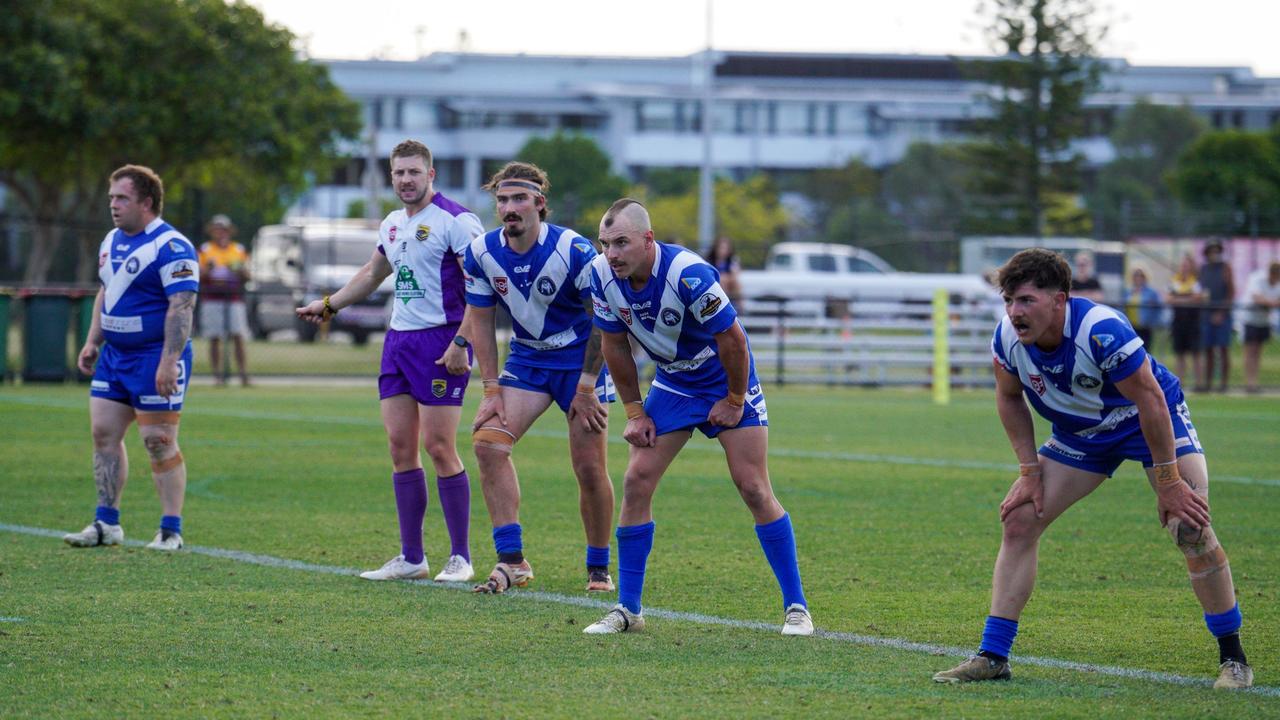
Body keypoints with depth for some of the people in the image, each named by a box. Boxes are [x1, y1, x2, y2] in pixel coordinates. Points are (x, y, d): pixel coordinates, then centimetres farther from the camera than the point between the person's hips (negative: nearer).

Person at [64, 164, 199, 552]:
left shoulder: (170, 247, -16)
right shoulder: (112, 241, 13)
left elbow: (182, 307, -21)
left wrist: (169, 362, -26)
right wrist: (92, 342, 17)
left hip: (155, 357, -9)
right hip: (114, 356, 9)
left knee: (159, 442, -5)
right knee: (104, 433, 6)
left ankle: (171, 531, 1)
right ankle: (106, 523, 12)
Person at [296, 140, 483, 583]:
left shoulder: (455, 221, -10)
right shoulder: (392, 226, 15)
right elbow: (372, 273, 34)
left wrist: (461, 342, -23)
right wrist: (329, 305, 37)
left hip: (440, 339, -8)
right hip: (398, 340, 8)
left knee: (438, 446, -9)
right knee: (400, 445, 4)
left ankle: (460, 557, 0)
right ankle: (411, 558, 10)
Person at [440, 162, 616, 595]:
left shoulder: (573, 250, -21)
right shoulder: (482, 252, -9)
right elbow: (480, 320, 2)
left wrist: (587, 387, -13)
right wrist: (492, 390, -4)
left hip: (579, 359, -4)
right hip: (526, 359, 4)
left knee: (590, 469, -6)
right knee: (488, 441, -15)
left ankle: (599, 569, 13)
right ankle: (511, 560, -12)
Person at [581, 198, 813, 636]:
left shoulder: (688, 274, -33)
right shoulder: (603, 275, -15)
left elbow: (732, 339, -23)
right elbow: (614, 345, 0)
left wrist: (734, 402, -14)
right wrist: (634, 412, 1)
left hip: (727, 383, -5)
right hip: (673, 383, 5)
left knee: (754, 490, -9)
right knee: (636, 482, -5)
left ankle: (796, 607, 1)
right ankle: (628, 609, 3)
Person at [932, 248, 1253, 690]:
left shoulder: (1102, 332, -36)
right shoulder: (1008, 339, -19)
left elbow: (1150, 400, -27)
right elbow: (1009, 396, 2)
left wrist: (1167, 480, -23)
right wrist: (1030, 471, -2)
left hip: (1153, 421, -5)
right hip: (1081, 434, 5)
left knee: (1190, 528, -19)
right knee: (1019, 522, -5)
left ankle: (1232, 658, -5)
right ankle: (992, 657, 2)